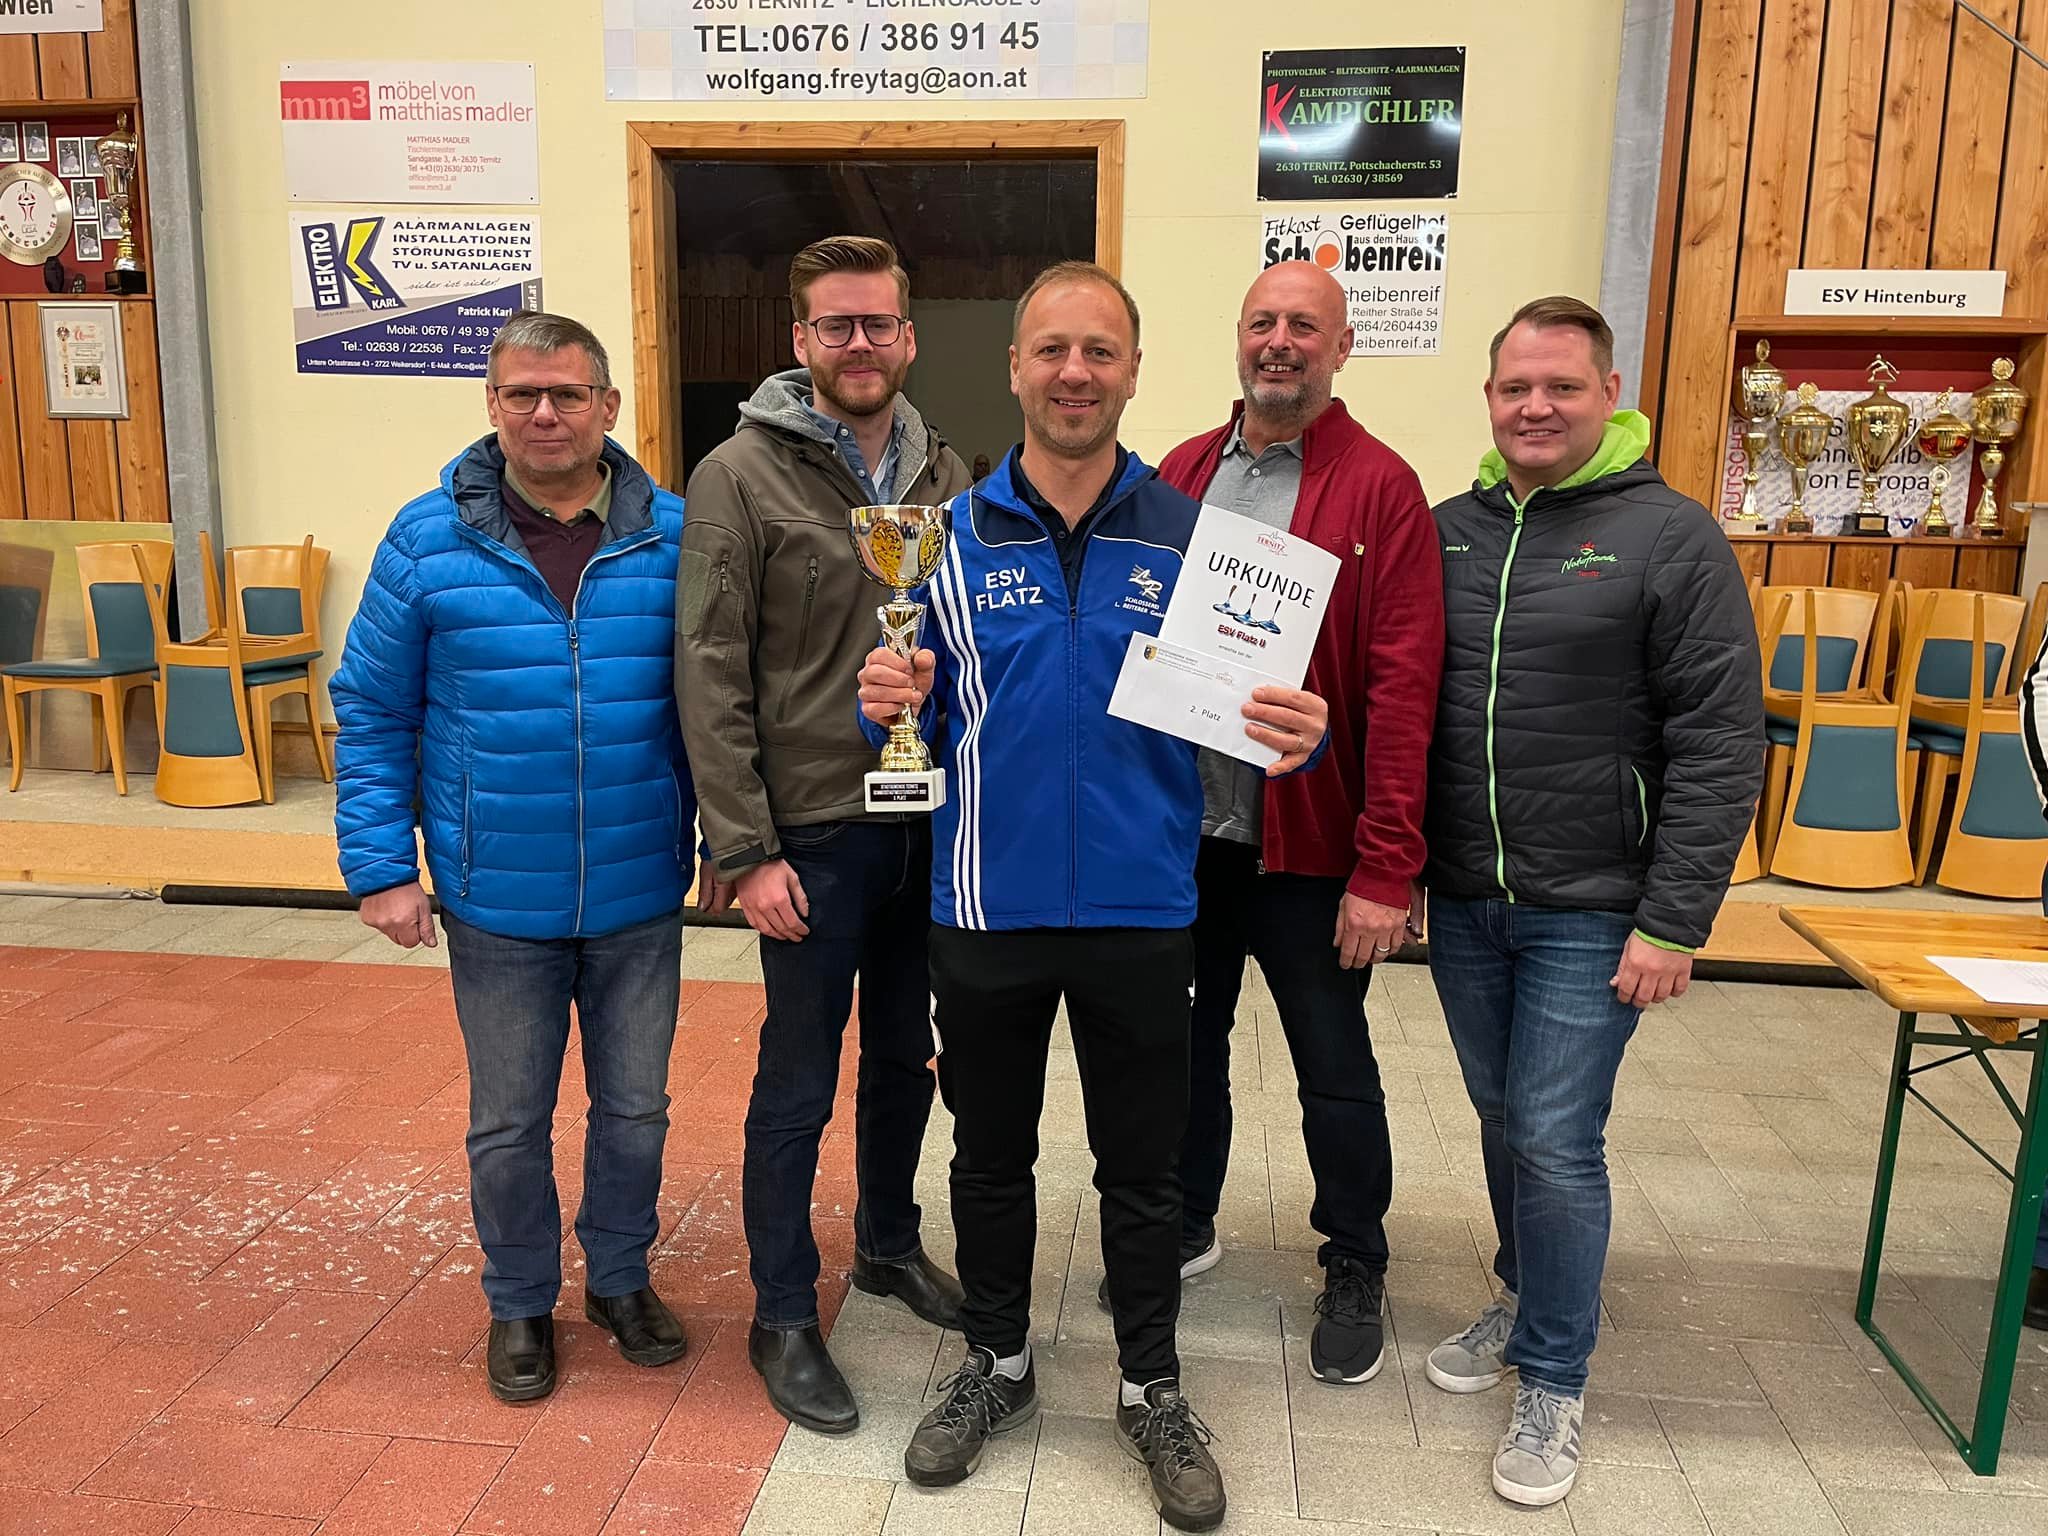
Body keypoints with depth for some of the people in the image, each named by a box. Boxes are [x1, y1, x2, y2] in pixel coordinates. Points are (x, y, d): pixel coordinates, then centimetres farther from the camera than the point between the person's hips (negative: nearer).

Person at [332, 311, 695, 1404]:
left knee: (635, 1108, 16)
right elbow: (372, 717, 0)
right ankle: (520, 1303, 37)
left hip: (640, 901, 1)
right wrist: (381, 867, -5)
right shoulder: (428, 539, -4)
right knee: (508, 1124, 14)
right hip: (498, 904, 0)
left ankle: (620, 1278, 40)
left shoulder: (673, 536, -3)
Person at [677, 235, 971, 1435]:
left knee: (907, 1055, 20)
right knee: (800, 1084, 7)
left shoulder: (944, 474, 7)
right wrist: (746, 851, -15)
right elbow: (711, 676, -12)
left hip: (929, 821, 5)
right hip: (815, 829, -5)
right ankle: (785, 1316, 26)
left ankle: (890, 1243, 42)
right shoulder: (741, 476, -8)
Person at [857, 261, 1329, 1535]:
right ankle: (997, 1367, 41)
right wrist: (888, 702, -18)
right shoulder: (954, 537, 0)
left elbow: (1242, 705, 1)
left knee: (1143, 1170, 13)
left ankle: (1153, 1390, 36)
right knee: (991, 1155, 18)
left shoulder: (1190, 536, -2)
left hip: (1139, 912, -1)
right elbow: (911, 711, 4)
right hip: (988, 910, 1)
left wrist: (1293, 736, -21)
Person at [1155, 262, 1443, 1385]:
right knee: (1183, 1037, 19)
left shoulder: (1381, 490, -8)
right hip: (1177, 823, 4)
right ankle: (1184, 1225, 41)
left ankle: (1354, 1268, 32)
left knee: (1333, 1064, 10)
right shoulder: (1177, 478, 6)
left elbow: (1404, 686, -14)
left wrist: (1386, 867, -17)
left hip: (1306, 839, -4)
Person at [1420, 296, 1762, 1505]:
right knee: (1504, 1122, 18)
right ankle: (1529, 1302, 40)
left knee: (1556, 1142, 0)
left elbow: (1721, 747, -10)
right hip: (1463, 902, 5)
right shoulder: (1448, 530, 6)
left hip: (1590, 912, -4)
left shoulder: (1671, 536, -8)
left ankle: (1554, 1381, 20)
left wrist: (1674, 923, -13)